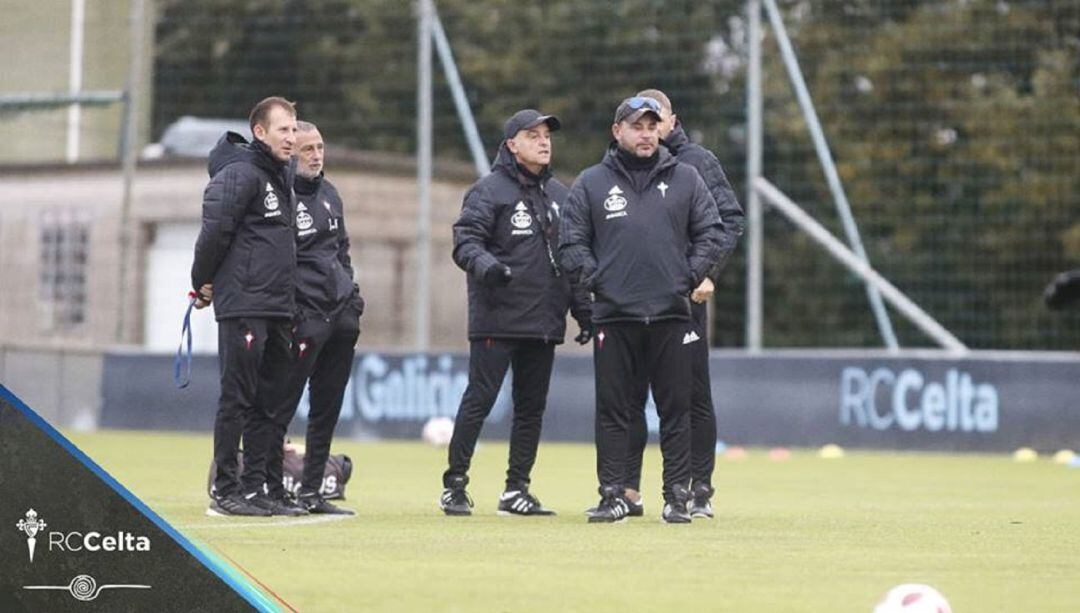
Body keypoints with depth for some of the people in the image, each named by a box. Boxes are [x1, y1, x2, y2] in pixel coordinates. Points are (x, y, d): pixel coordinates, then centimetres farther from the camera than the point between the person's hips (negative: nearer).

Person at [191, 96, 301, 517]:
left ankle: (253, 489, 14)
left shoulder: (283, 176, 17)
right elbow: (215, 229, -15)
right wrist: (203, 284, -7)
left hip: (278, 309, 9)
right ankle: (225, 493, -3)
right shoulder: (240, 174, -11)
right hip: (243, 306, -9)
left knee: (267, 403, 10)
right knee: (237, 400, -6)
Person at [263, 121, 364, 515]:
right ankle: (271, 490, -2)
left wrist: (352, 297, 14)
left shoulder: (329, 193, 17)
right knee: (280, 407, -6)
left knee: (327, 409, 10)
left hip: (341, 316, 8)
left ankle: (311, 492, 15)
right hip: (303, 318, -8)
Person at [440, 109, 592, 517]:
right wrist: (483, 264, -35)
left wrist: (583, 309, 14)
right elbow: (466, 239, -14)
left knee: (532, 406, 8)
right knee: (479, 399, -8)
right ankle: (454, 486, -3)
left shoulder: (560, 194, 16)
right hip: (498, 319, -6)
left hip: (544, 321, 7)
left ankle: (516, 490, 15)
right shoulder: (488, 191, -4)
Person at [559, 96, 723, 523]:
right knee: (613, 411, 1)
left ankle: (677, 497, 7)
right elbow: (571, 243, 6)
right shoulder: (591, 183, 7)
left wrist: (691, 275, -3)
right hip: (614, 314, -1)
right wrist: (595, 278, -6)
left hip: (671, 313, 1)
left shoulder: (685, 179, 9)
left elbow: (710, 233, 9)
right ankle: (613, 495, 6)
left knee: (676, 410, 2)